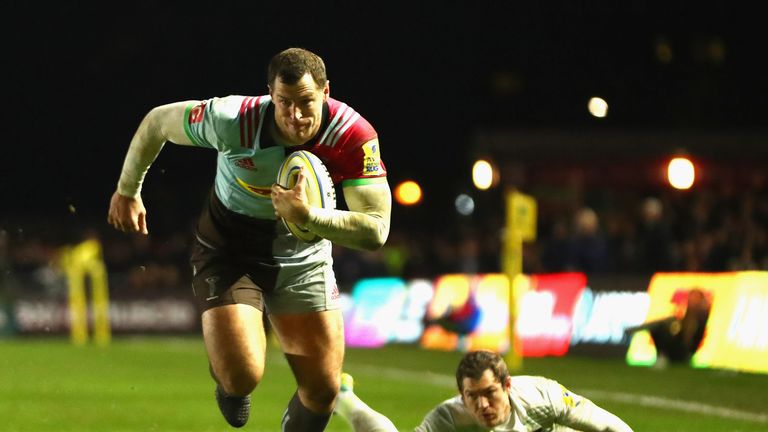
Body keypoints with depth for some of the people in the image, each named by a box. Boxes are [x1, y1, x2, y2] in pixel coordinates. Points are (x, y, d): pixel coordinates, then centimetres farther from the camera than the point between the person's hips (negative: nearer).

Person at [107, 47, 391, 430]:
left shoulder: (354, 136, -26)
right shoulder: (232, 120, -29)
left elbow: (376, 231, -27)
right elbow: (157, 122, -10)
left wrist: (307, 216, -42)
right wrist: (127, 192, 3)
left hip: (305, 257, 2)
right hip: (229, 252, -2)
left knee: (323, 389, -2)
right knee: (241, 376, -19)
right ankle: (230, 387, 21)